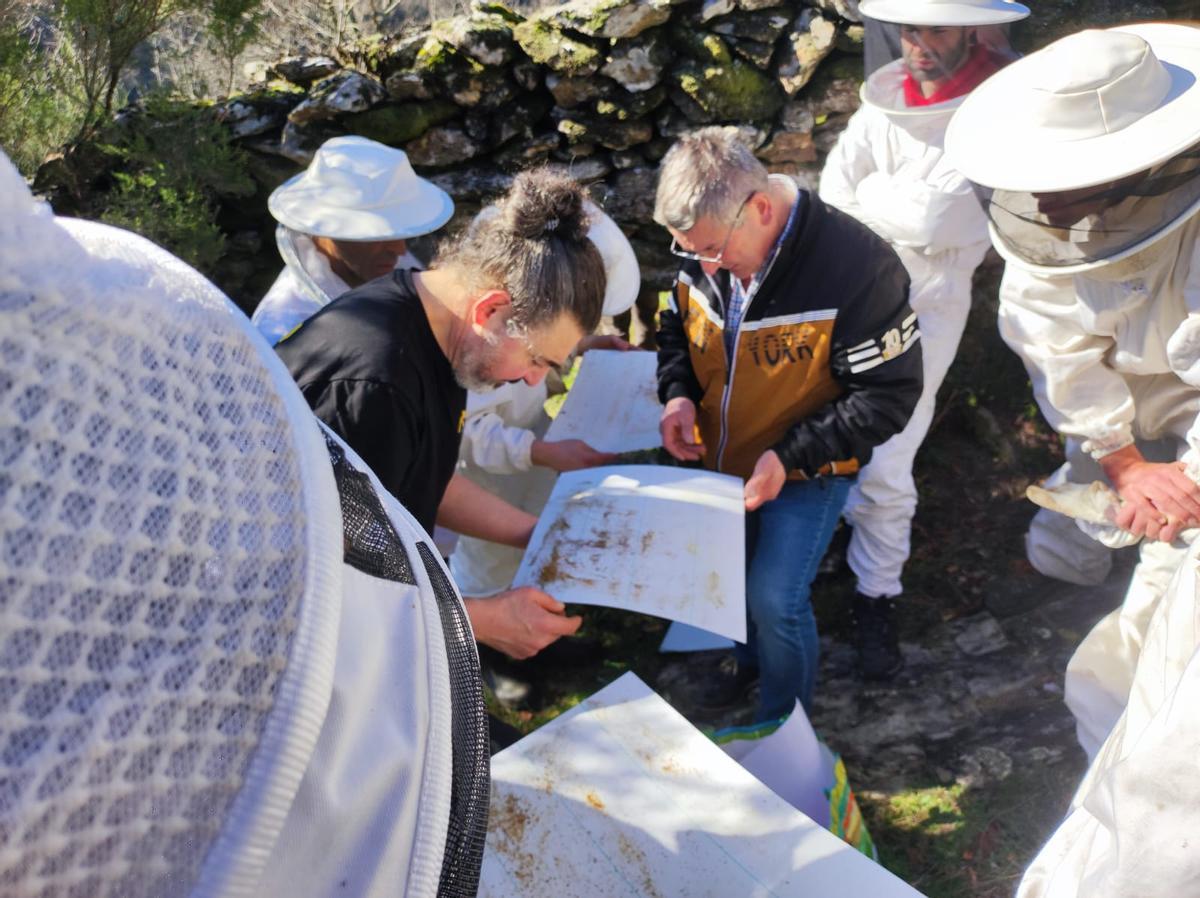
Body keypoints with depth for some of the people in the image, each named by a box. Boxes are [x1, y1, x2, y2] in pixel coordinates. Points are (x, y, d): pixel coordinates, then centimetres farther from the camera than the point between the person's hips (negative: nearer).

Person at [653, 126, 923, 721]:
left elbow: (887, 396, -22)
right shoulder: (703, 254, -13)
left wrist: (788, 457, -29)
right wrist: (678, 394, -14)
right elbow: (677, 329, 7)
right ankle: (752, 655, 54)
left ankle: (784, 724, 23)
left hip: (807, 471, -5)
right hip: (718, 456, 6)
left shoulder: (857, 268, -30)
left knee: (776, 599, -6)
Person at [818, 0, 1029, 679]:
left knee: (884, 461, -8)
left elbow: (935, 221, -19)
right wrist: (905, 210, -13)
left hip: (927, 298, -5)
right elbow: (835, 192, 0)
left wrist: (870, 198, -4)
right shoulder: (885, 95, 7)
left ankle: (878, 597, 10)